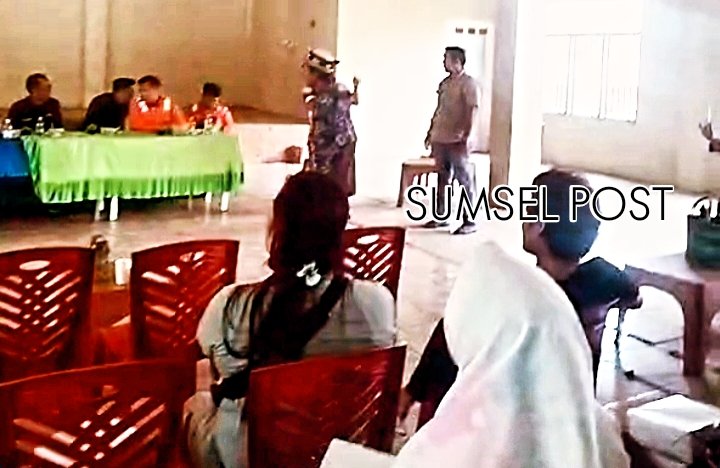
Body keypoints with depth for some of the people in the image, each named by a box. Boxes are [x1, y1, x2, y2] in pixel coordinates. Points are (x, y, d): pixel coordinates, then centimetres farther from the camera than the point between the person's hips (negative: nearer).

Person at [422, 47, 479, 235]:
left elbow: (471, 111, -14)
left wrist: (465, 137, -20)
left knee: (464, 181, -3)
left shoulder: (468, 83, -9)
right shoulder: (444, 83, 15)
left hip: (457, 141, -8)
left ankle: (469, 221, 0)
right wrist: (430, 133, 18)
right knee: (443, 179, 13)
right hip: (440, 139, 8)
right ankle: (441, 216, 21)